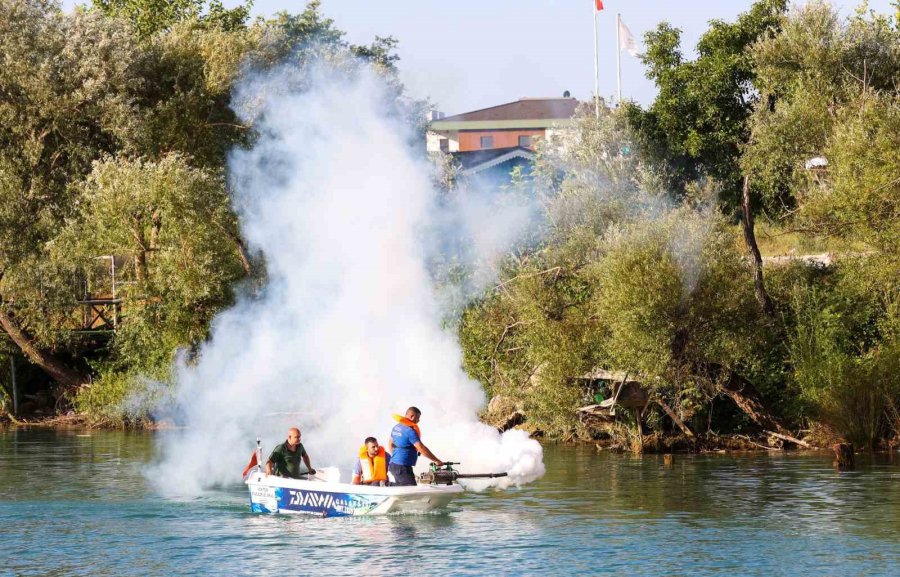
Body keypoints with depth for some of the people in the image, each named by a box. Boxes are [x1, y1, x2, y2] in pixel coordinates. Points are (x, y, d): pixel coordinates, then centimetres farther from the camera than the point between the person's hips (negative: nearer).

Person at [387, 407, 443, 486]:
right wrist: (436, 461, -16)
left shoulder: (396, 427, 12)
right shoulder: (410, 431, -17)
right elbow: (421, 448, -20)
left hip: (393, 465, 10)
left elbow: (390, 444, 26)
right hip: (403, 467, -10)